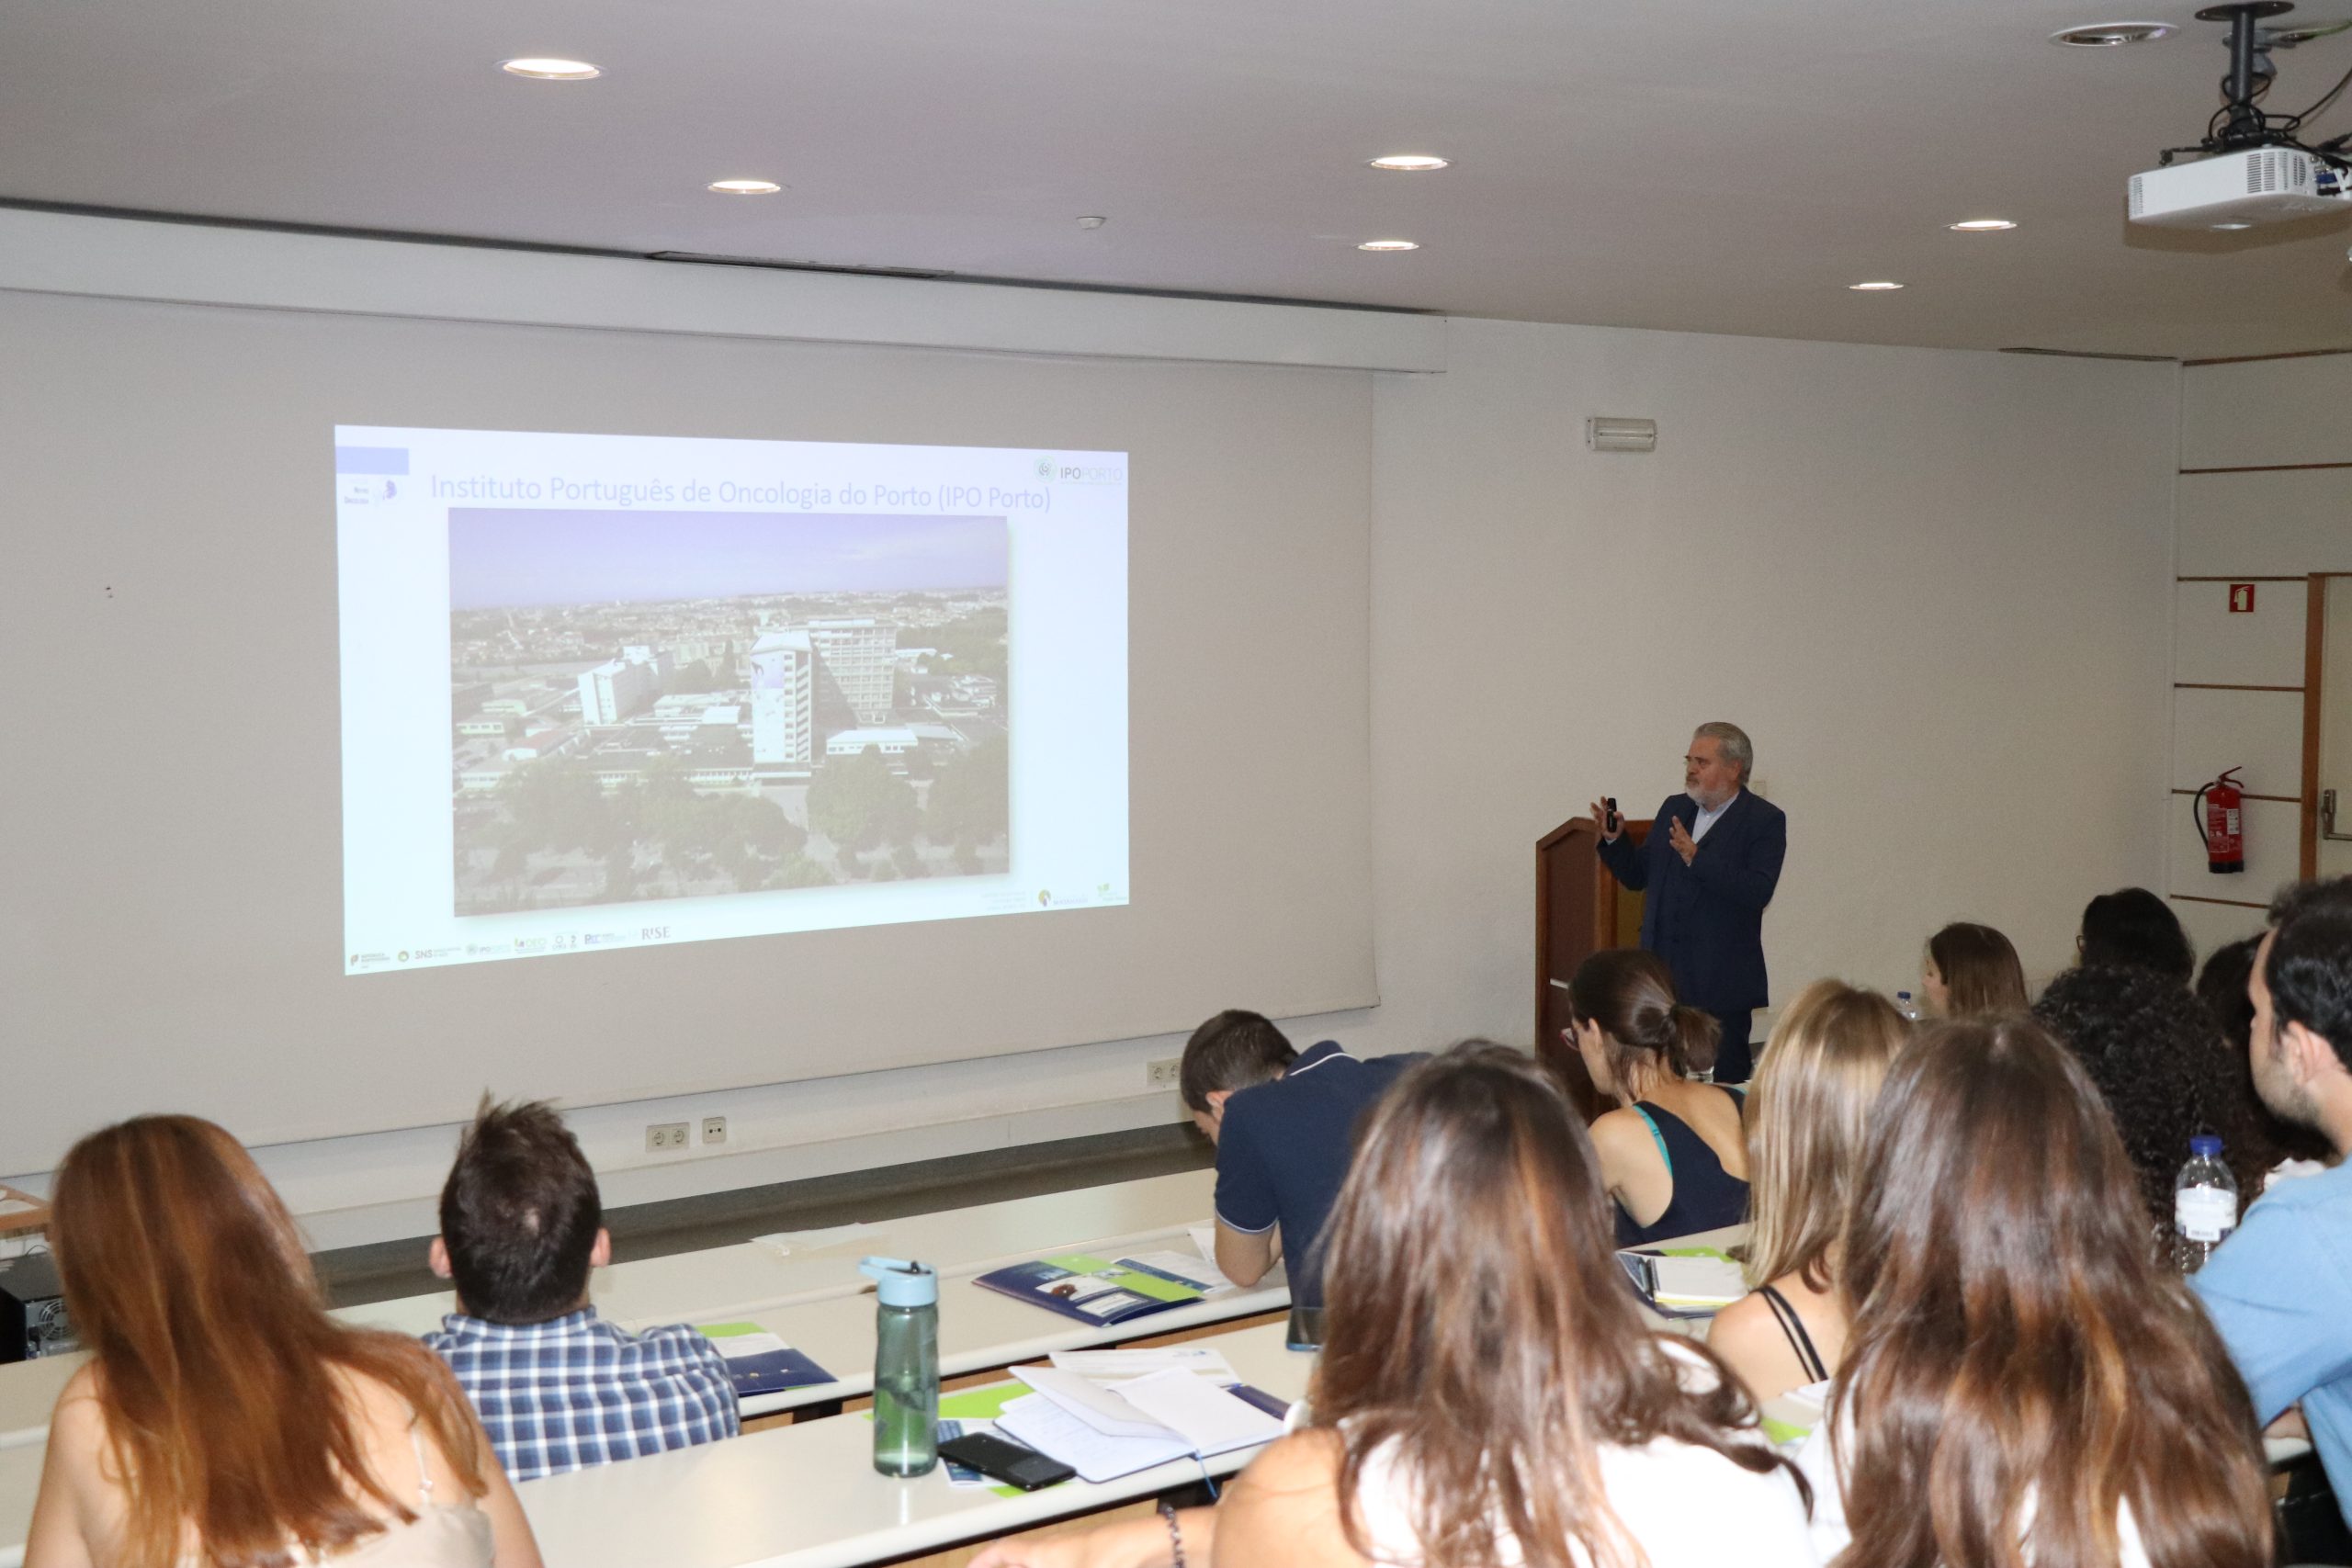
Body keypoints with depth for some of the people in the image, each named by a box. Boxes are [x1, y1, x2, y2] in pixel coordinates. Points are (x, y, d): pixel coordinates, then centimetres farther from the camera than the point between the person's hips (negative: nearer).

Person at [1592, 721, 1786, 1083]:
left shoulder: (1765, 821, -5)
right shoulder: (1674, 809, 14)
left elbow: (1758, 892, -19)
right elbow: (1637, 876, 16)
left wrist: (1697, 858, -26)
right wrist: (1614, 839, -2)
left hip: (1721, 983, -5)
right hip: (1664, 974, 5)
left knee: (1724, 1080, 2)